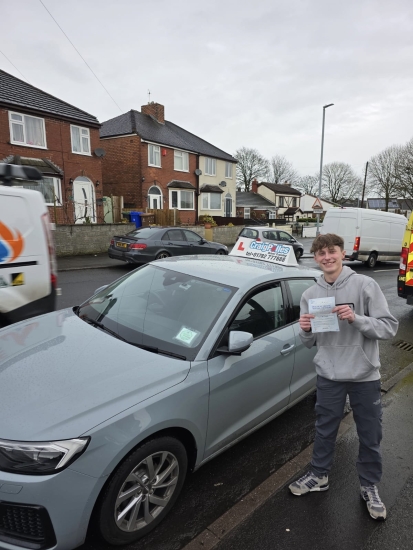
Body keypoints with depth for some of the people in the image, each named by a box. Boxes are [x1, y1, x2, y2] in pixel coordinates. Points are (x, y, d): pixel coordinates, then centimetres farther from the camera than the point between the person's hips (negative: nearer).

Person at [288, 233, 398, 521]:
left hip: (365, 375, -2)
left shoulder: (365, 285, -11)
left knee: (370, 437, 14)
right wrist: (306, 330, -17)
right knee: (325, 431, 18)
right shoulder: (310, 295, -1)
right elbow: (310, 343, 5)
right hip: (329, 375, 2)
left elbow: (390, 327, -12)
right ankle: (319, 476, 40)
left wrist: (356, 319, -27)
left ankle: (370, 486, 38)